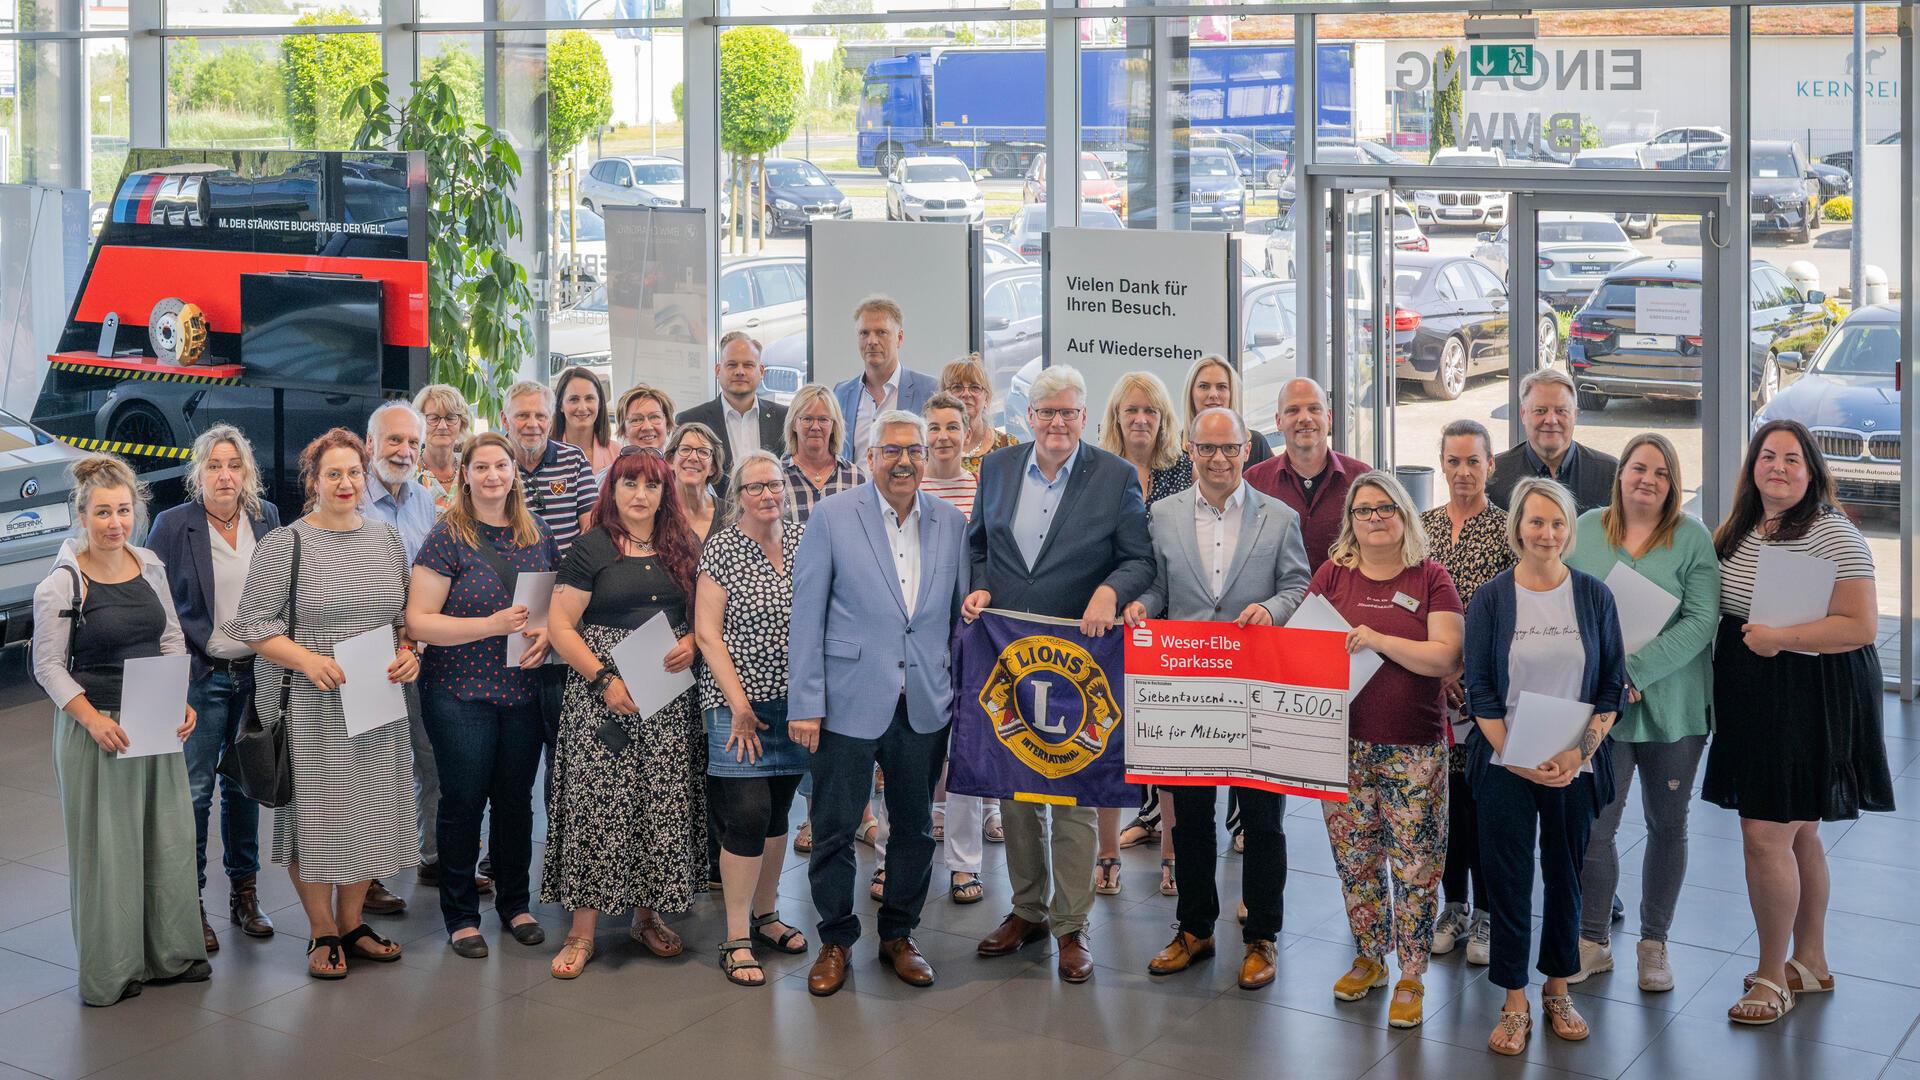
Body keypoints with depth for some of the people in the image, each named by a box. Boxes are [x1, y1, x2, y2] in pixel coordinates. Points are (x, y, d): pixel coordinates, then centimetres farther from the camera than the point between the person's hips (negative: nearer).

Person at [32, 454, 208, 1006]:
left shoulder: (150, 567, 4)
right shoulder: (62, 583, -12)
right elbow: (49, 666, -10)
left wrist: (180, 700, -2)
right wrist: (94, 720, -21)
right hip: (95, 727, -5)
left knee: (167, 836, 12)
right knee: (106, 845, 1)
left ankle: (170, 953, 26)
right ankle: (110, 969, 14)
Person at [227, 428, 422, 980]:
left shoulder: (387, 539, 9)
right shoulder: (285, 544, -6)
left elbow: (407, 614, 18)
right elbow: (253, 625, -7)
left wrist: (408, 654, -2)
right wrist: (307, 660, -20)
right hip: (311, 708, -5)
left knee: (370, 812, 11)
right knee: (316, 816, 1)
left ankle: (352, 922, 26)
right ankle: (322, 933, 16)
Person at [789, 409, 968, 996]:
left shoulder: (952, 524, 5)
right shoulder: (831, 517, -5)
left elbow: (962, 613, 12)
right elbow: (807, 614, -5)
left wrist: (967, 697, 8)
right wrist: (805, 703, -8)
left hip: (925, 706, 3)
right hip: (849, 702, -3)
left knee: (915, 828, 13)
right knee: (834, 830, 5)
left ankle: (899, 936, 30)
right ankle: (835, 941, 22)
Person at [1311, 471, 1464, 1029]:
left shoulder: (1430, 578, -1)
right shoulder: (1333, 574, 6)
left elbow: (1447, 657, -10)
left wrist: (1380, 640, -18)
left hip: (1414, 750, -3)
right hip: (1346, 743, 3)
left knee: (1414, 866, 0)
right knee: (1355, 860, 11)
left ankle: (1411, 977, 13)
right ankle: (1368, 959, 29)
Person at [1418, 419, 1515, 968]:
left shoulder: (1507, 528, -4)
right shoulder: (1422, 524, 8)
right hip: (1433, 682, 4)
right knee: (1444, 789, 9)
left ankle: (1486, 914, 11)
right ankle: (1453, 905, 22)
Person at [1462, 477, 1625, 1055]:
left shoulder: (1593, 595, 1)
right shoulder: (1491, 599, -2)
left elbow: (1613, 685, 2)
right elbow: (1480, 691, -2)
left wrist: (1579, 753, -10)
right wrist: (1519, 759, -12)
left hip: (1575, 768, 1)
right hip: (1506, 768, -1)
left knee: (1565, 877, 11)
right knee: (1508, 880, 2)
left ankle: (1558, 990, 27)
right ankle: (1514, 1003, 13)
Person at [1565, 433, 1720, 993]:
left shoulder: (1693, 538, -3)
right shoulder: (1584, 530, 4)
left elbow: (1701, 621, -11)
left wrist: (1635, 672, -19)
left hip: (1672, 706, -1)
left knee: (1667, 825, 11)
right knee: (1595, 824, -1)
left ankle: (1654, 943, 25)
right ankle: (1593, 941, 15)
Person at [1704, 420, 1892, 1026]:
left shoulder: (1831, 535, -15)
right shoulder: (1738, 532, 10)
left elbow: (1862, 627, -21)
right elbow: (1726, 611, 24)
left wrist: (1777, 638, -22)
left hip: (1808, 700, -8)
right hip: (1752, 701, 8)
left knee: (1766, 835, -8)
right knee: (1798, 833, 18)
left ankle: (1773, 977, 6)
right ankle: (1810, 963, 30)